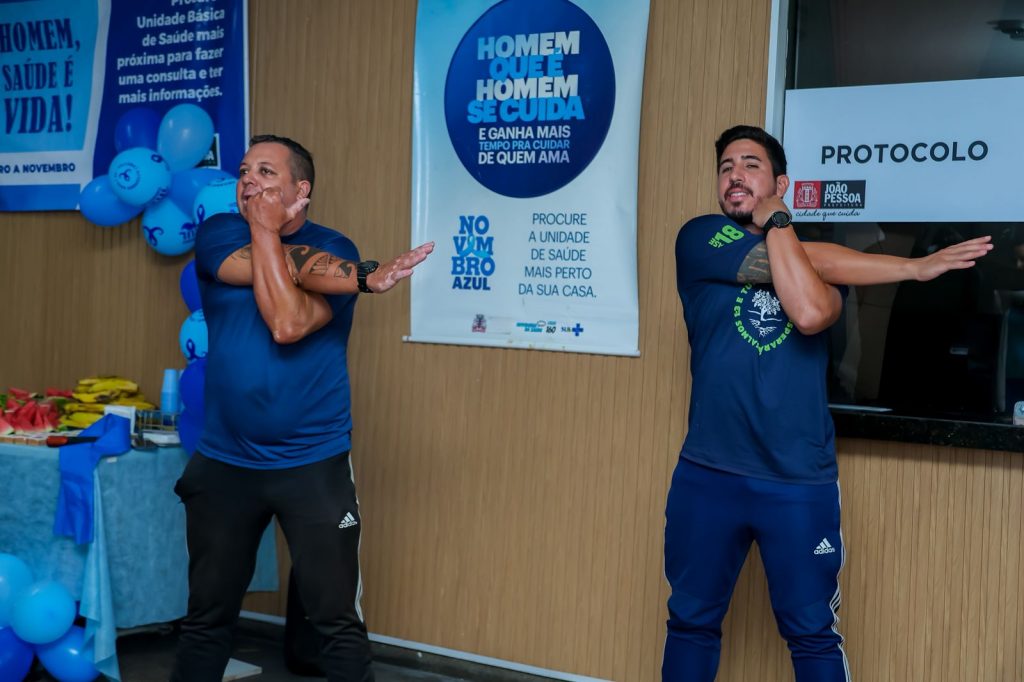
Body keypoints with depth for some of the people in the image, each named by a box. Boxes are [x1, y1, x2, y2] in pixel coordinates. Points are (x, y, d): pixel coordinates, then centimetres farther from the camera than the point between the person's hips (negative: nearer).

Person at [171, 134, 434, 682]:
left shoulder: (333, 248, -4)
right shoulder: (217, 233, 3)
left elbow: (288, 324, -20)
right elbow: (284, 268, -16)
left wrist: (266, 230, -13)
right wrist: (364, 276, -21)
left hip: (314, 465, -2)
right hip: (223, 463, 3)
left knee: (339, 621, -1)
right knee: (206, 617, 12)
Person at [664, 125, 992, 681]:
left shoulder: (819, 259, 8)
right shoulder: (699, 238, 1)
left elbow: (811, 313, -18)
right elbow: (816, 265, -10)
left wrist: (776, 221, -8)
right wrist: (916, 267, -8)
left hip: (801, 482, 1)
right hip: (707, 475, 0)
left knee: (813, 636, 8)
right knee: (691, 622, 13)